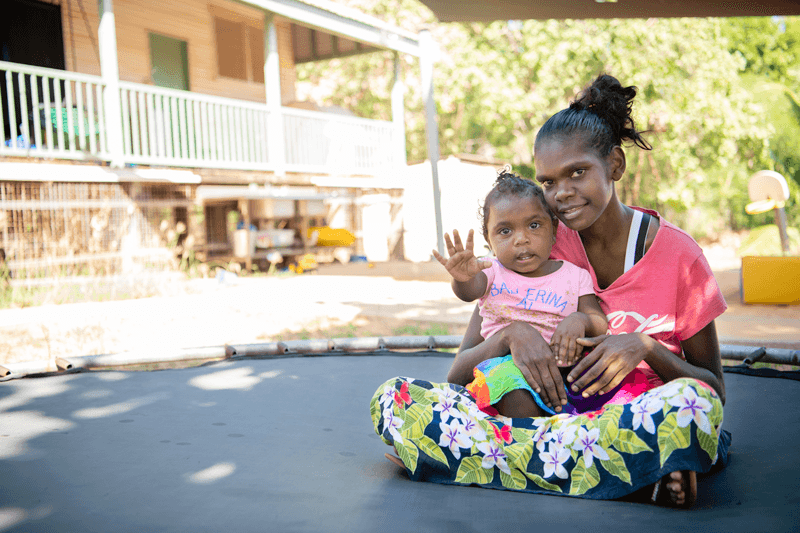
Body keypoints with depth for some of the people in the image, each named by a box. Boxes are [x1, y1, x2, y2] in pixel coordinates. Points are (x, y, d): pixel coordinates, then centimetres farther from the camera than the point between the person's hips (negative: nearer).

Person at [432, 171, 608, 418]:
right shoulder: (492, 271, 7)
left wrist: (579, 320, -17)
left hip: (559, 362, 2)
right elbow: (470, 291, -15)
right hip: (505, 359, -2)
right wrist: (463, 279, -41)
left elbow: (601, 324, 7)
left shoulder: (575, 276, 11)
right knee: (519, 398, -33)